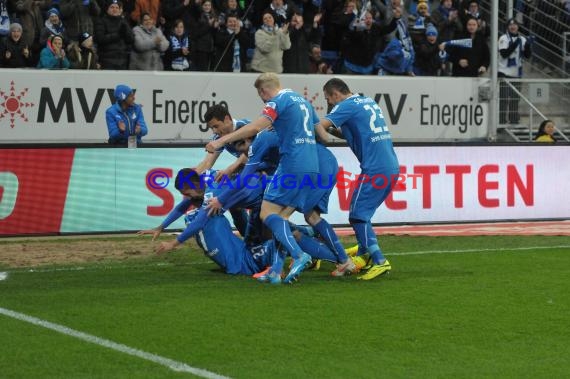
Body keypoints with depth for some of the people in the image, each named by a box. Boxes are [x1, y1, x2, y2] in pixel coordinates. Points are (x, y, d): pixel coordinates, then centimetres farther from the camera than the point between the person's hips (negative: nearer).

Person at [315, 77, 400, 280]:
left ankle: (379, 261, -15)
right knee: (363, 213, 19)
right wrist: (335, 130, 16)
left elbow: (320, 125, -16)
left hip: (375, 170, -9)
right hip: (392, 167, 9)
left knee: (358, 216, -6)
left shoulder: (347, 105, -5)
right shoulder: (369, 102, 20)